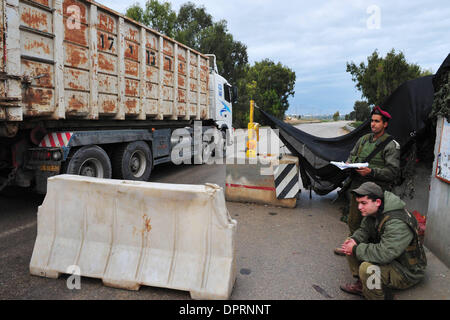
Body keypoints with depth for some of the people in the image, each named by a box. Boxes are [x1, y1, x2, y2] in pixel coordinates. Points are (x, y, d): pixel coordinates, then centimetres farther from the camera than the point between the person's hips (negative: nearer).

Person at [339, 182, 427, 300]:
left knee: (367, 268, -34)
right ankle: (361, 284, 10)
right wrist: (354, 239, -15)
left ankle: (378, 296, -6)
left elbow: (383, 254, -40)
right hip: (388, 256, 9)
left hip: (407, 272, -9)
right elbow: (364, 230, 8)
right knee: (352, 245, 0)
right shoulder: (372, 211, -6)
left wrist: (356, 249, -28)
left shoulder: (397, 224, -34)